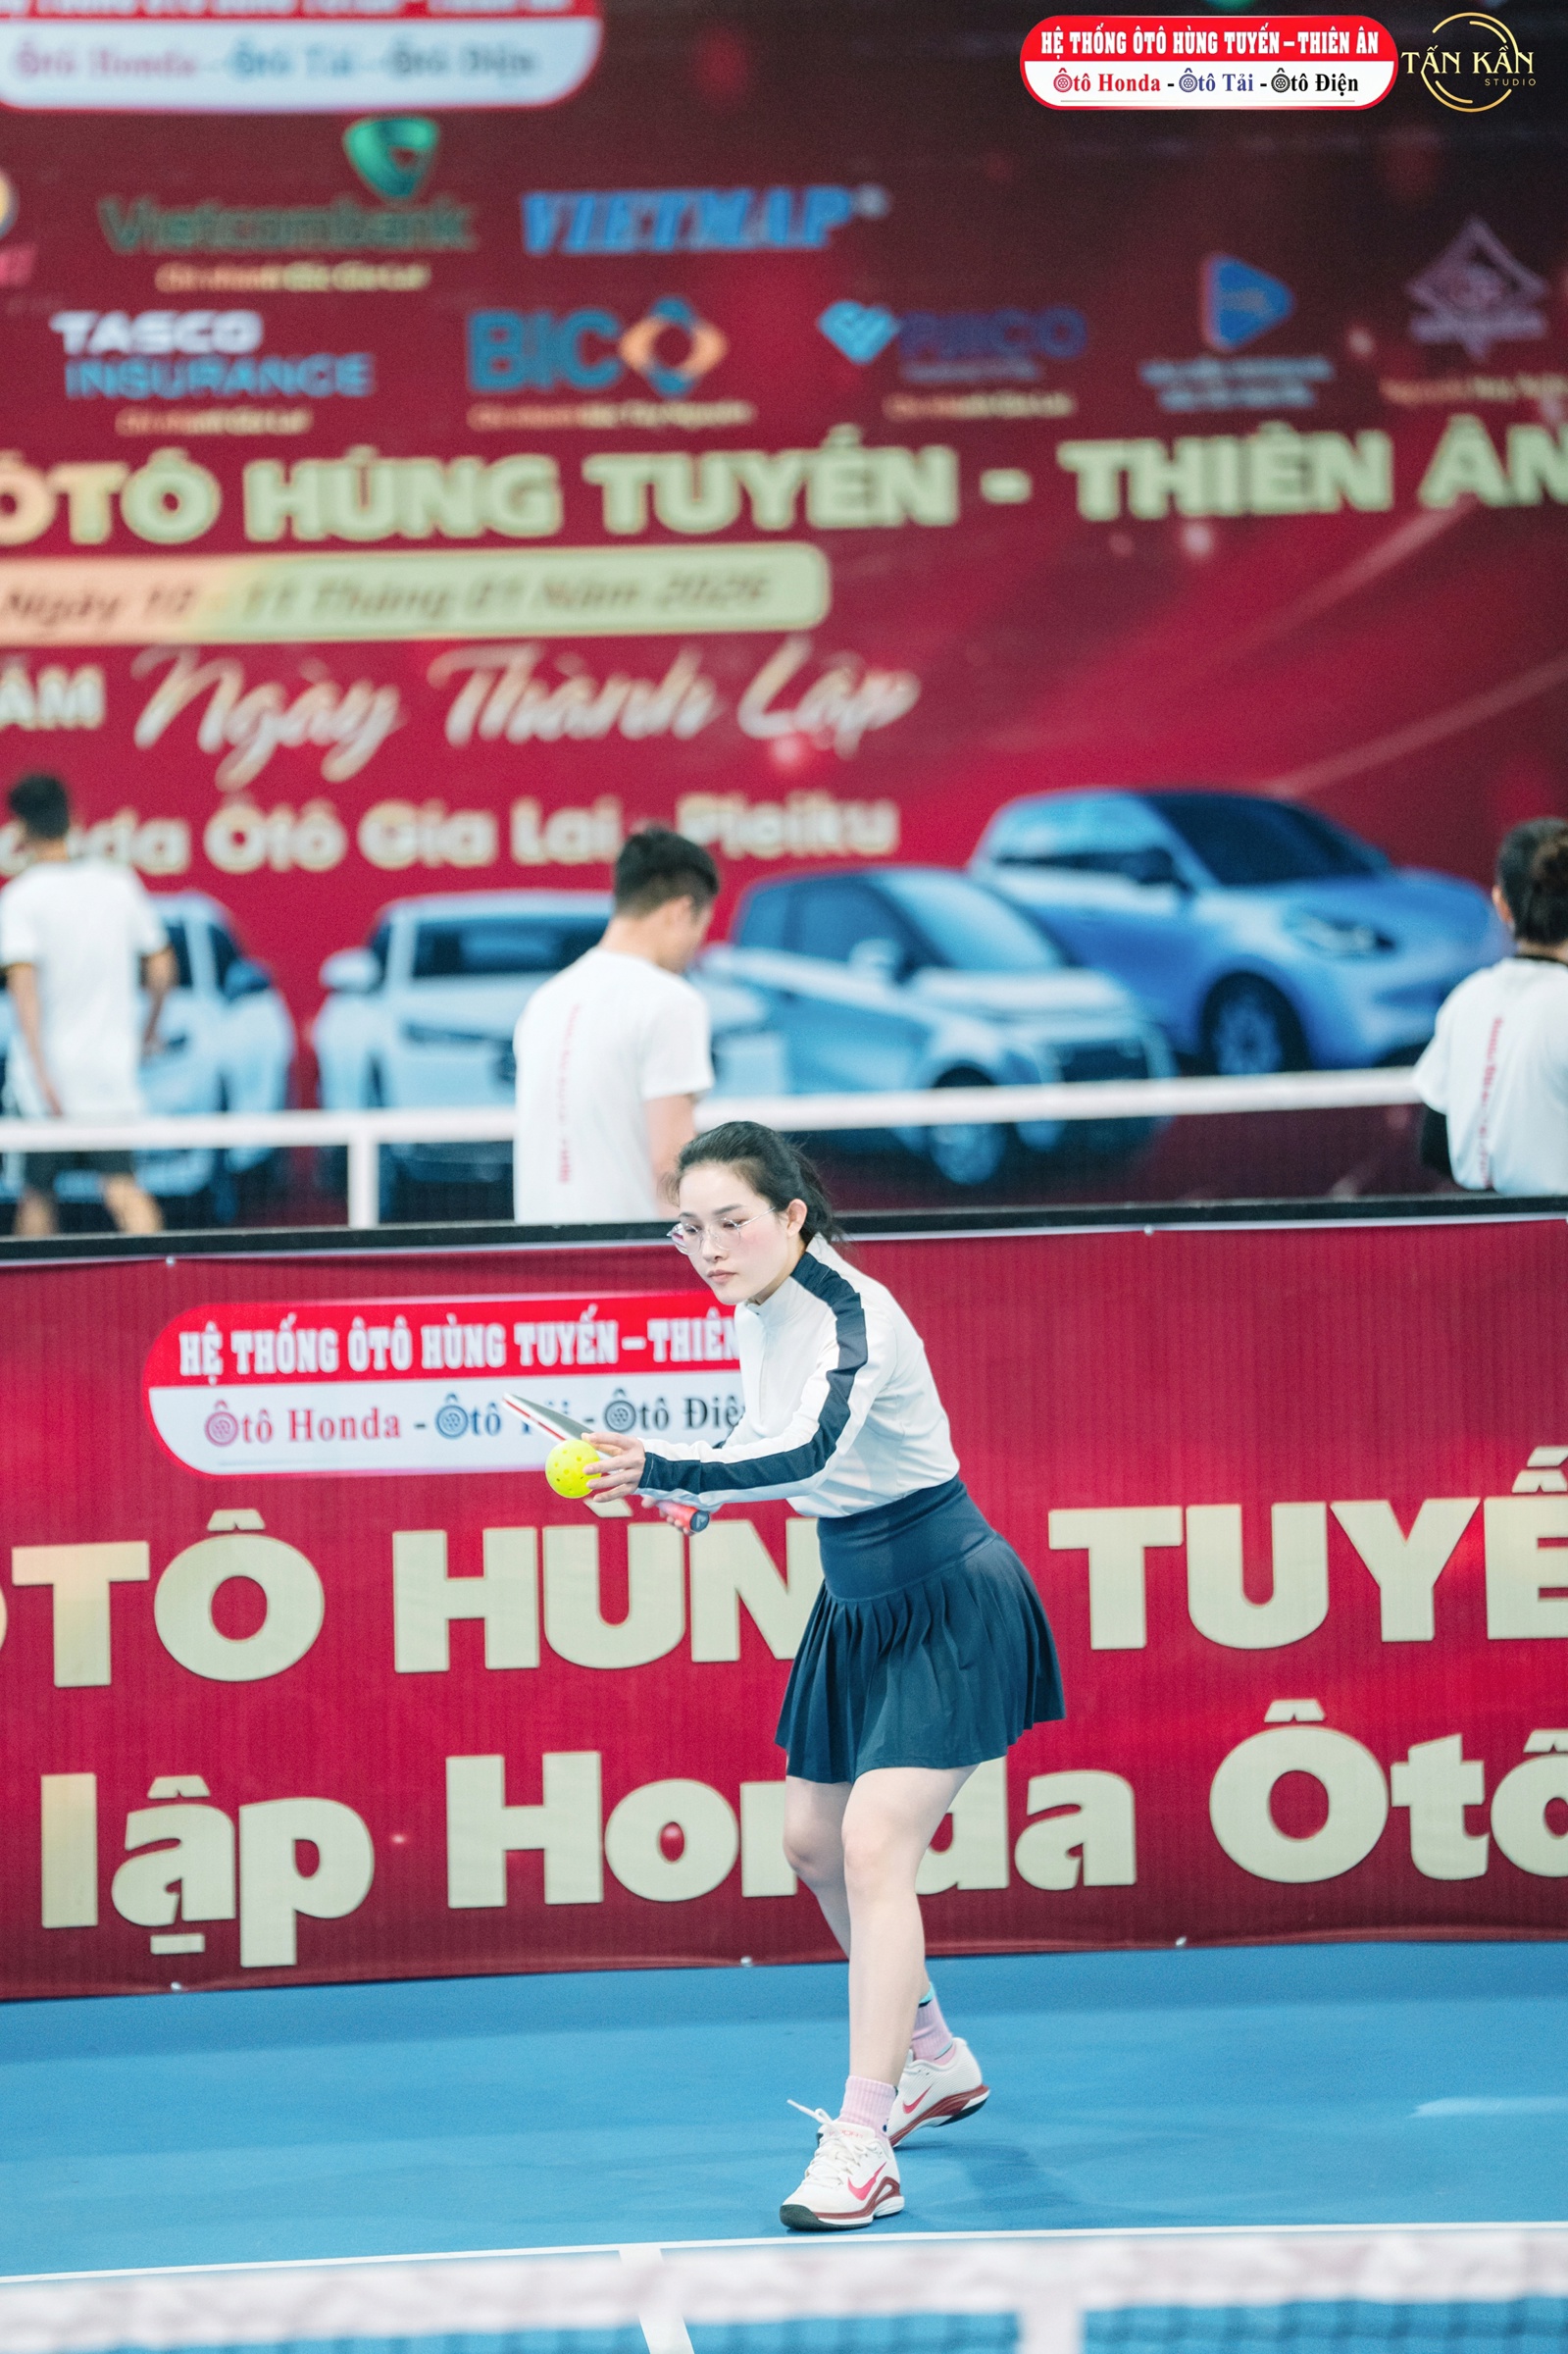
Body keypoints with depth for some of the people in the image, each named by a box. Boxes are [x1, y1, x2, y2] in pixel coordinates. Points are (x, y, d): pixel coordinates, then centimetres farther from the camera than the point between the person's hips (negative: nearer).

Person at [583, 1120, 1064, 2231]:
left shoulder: (851, 1316, -27)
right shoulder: (755, 1316, -1)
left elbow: (809, 1451, -47)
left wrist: (668, 1471, -59)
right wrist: (699, 1495, 3)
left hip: (949, 1609, -10)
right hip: (859, 1609, 10)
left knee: (875, 1844, -19)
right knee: (815, 1842, 17)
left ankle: (862, 2148, -21)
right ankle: (934, 2059, 39)